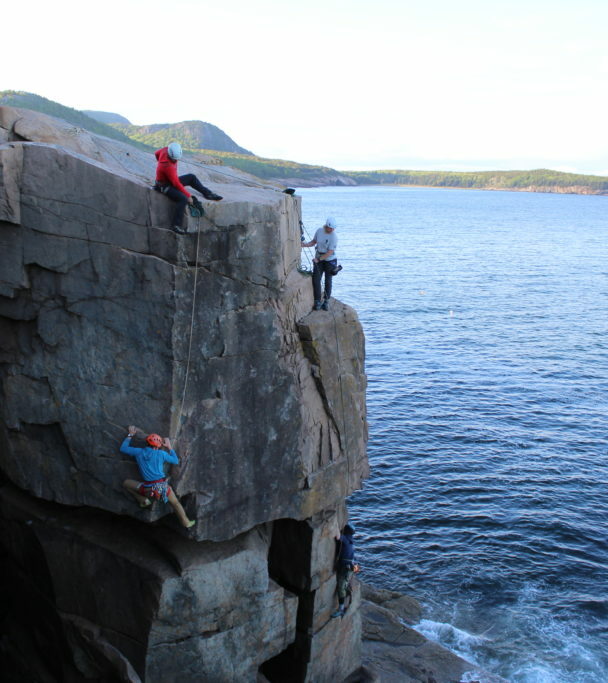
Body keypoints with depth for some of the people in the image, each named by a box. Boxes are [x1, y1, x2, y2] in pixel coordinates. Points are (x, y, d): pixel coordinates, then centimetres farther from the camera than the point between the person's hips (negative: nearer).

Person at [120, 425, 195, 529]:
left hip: (148, 489, 0)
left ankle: (143, 500, 13)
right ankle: (186, 522, 35)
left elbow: (123, 448, 16)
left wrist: (130, 435, 25)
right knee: (176, 503, 25)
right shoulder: (161, 454, -3)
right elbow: (176, 461, 12)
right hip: (163, 487, 1)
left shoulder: (139, 452, 0)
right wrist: (169, 447, 20)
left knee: (126, 483, 19)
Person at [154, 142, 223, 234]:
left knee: (191, 177, 12)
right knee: (183, 199, -29)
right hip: (166, 186, -9)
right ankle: (177, 225, -26)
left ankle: (208, 193, 25)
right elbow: (176, 183, -30)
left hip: (171, 180, 9)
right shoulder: (168, 167, -36)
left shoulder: (166, 150, -13)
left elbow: (156, 153, 10)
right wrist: (189, 196, -23)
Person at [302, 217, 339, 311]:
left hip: (329, 260, -4)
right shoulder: (319, 231, -4)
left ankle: (326, 302, 21)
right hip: (318, 260, 4)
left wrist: (318, 259, -23)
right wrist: (306, 244, -9)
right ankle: (317, 302, 2)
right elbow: (314, 241, 10)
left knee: (328, 281, 6)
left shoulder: (334, 237, -19)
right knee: (316, 280, -6)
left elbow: (330, 252, -21)